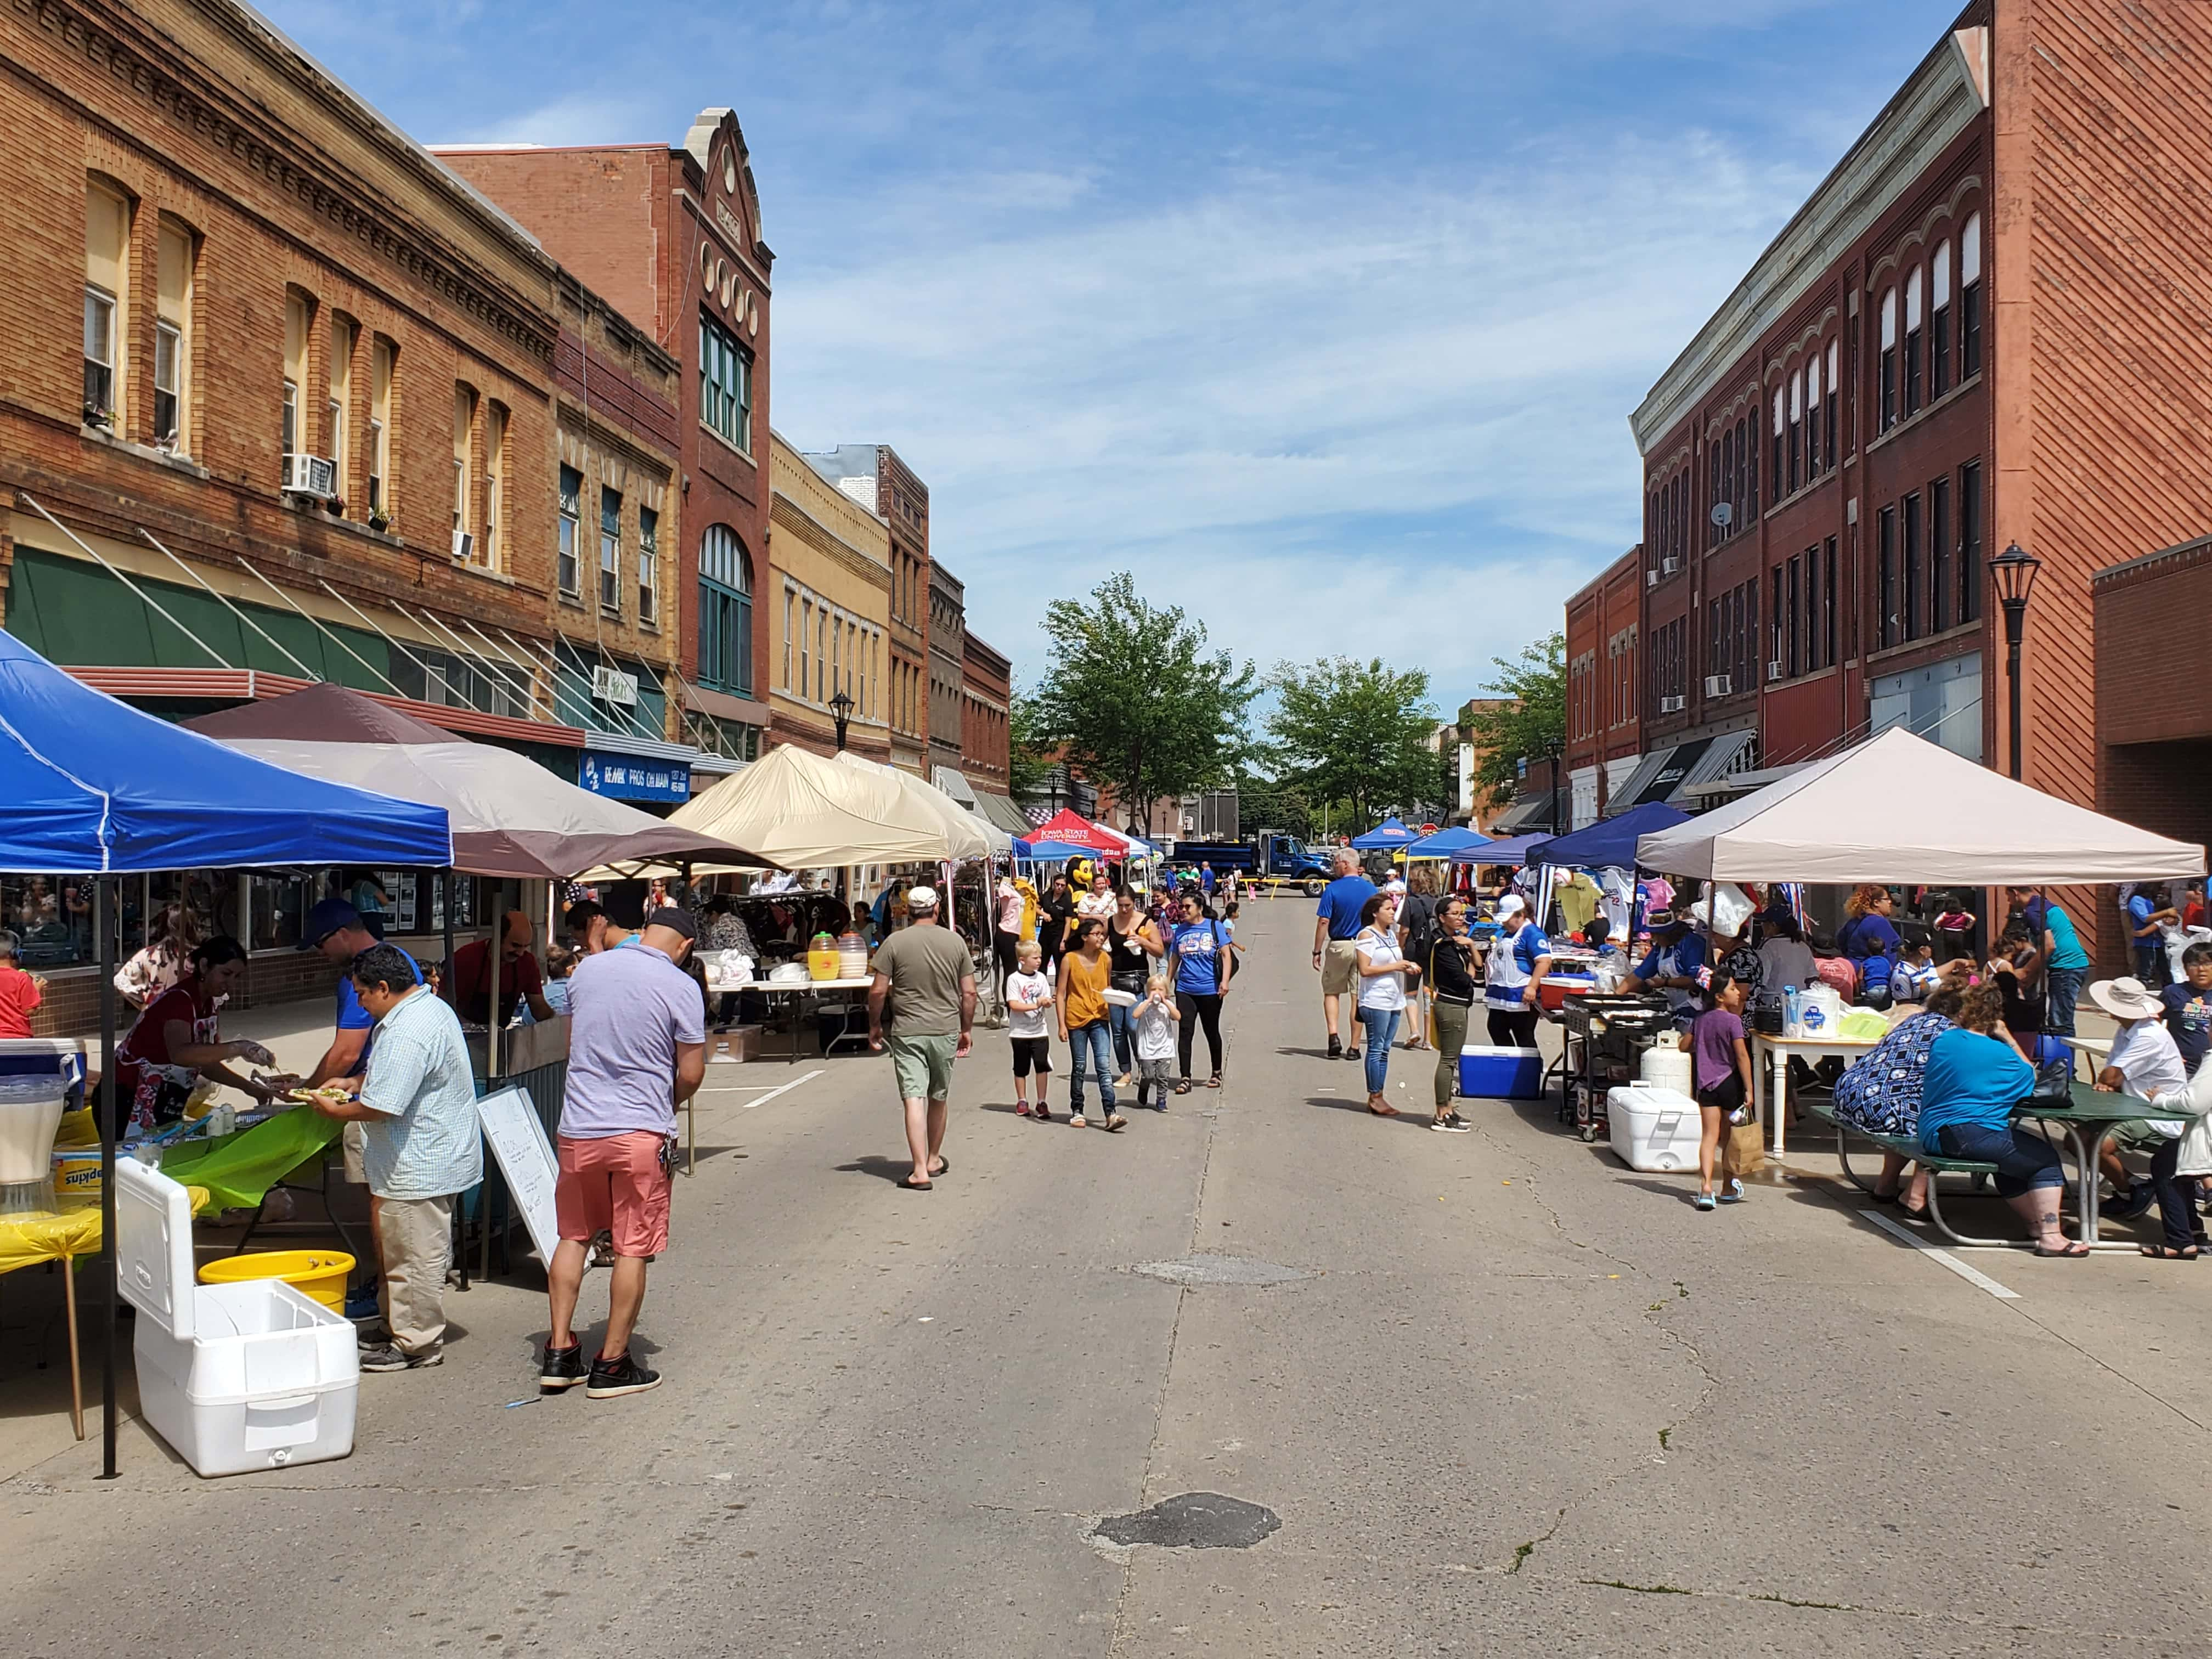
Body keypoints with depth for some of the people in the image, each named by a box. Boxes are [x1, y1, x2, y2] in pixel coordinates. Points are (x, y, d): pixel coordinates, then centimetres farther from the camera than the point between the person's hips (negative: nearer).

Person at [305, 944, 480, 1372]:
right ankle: (399, 1329, 33)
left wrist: (336, 1111, -8)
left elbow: (380, 1106, -25)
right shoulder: (432, 1007, 10)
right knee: (403, 1252, 21)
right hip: (438, 1157, 11)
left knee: (415, 1256, 1)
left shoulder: (406, 1032, -25)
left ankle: (417, 1345, 11)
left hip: (419, 1168, -11)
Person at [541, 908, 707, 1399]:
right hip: (641, 1132, -4)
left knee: (573, 1237, 18)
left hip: (578, 1128, 4)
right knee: (632, 1249, 6)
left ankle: (559, 1353, 20)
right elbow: (690, 1075, -7)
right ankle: (612, 1364, 12)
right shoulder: (681, 987, -10)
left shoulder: (586, 969, 4)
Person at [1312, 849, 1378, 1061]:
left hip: (1339, 946, -2)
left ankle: (1333, 1036, -3)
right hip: (1365, 948, 3)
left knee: (1331, 992, 14)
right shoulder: (1371, 889, 1)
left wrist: (1317, 951, -5)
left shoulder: (1332, 889, -10)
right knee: (1359, 997, 7)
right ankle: (1354, 1047, 9)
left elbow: (1323, 922, -11)